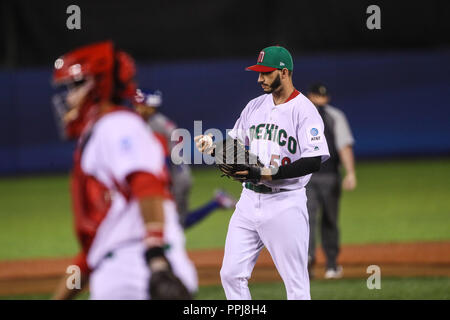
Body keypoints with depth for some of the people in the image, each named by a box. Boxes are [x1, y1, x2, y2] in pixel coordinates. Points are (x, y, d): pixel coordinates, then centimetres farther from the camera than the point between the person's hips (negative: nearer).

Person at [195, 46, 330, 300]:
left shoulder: (304, 110, -10)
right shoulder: (255, 106, 12)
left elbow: (314, 161, -19)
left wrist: (266, 173, -23)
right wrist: (213, 147, -2)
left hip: (285, 204, -7)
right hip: (249, 200, 7)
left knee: (296, 283, -3)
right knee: (231, 274, 4)